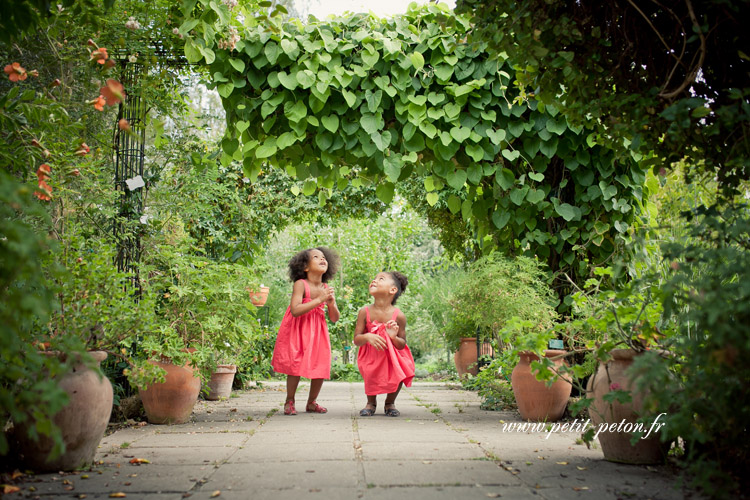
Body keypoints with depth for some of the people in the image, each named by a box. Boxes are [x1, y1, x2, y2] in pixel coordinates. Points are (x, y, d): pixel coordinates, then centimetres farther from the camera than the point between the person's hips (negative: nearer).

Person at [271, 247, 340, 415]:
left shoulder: (327, 289, 3)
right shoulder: (300, 284, -13)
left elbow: (334, 319, 7)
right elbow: (295, 310, -26)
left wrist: (331, 304, -13)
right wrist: (319, 300, -26)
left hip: (317, 331, 5)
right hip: (298, 330, -5)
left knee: (321, 367, 1)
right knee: (295, 366, -7)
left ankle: (311, 403, 19)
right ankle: (289, 402, 12)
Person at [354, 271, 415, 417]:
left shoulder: (398, 316, -14)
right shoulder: (365, 312, -12)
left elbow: (402, 345, -8)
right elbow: (356, 340, -11)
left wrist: (394, 337, -29)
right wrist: (367, 337, -32)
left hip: (393, 355, 0)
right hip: (371, 355, 0)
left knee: (399, 372, -23)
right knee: (370, 376, -24)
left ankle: (390, 403, 10)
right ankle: (371, 402, 11)